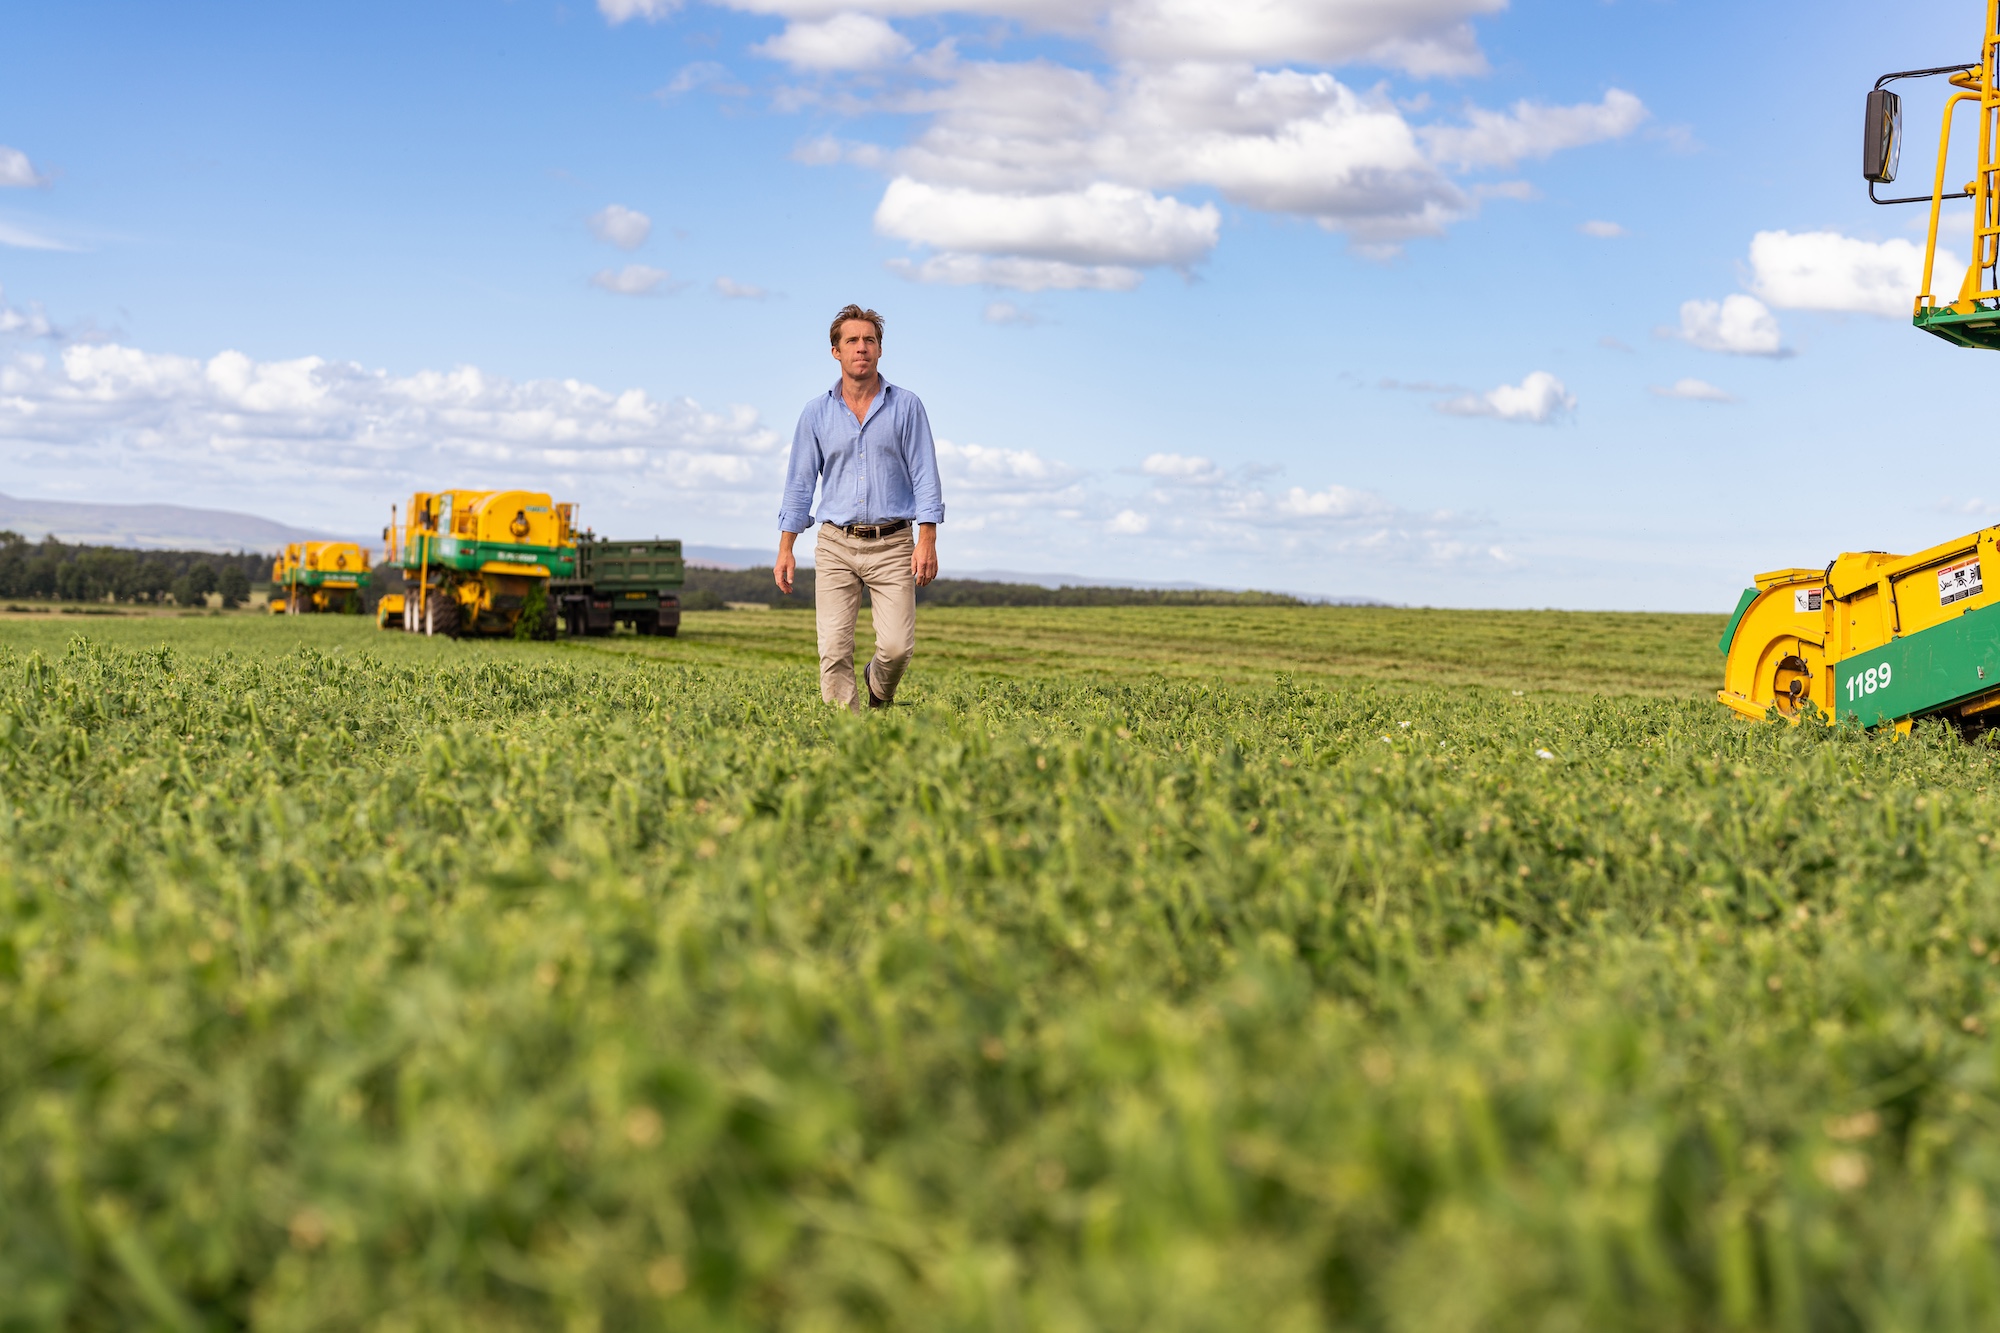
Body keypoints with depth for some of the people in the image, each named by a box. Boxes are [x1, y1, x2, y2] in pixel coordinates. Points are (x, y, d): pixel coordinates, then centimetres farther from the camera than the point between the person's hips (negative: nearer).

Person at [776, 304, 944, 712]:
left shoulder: (906, 406, 3)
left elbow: (924, 476, 0)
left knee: (897, 646, -10)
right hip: (837, 544, 1)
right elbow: (800, 482, 11)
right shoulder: (816, 413, 8)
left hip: (892, 544, -1)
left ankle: (879, 688, 23)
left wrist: (927, 541, -9)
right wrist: (785, 548, 5)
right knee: (834, 650, -8)